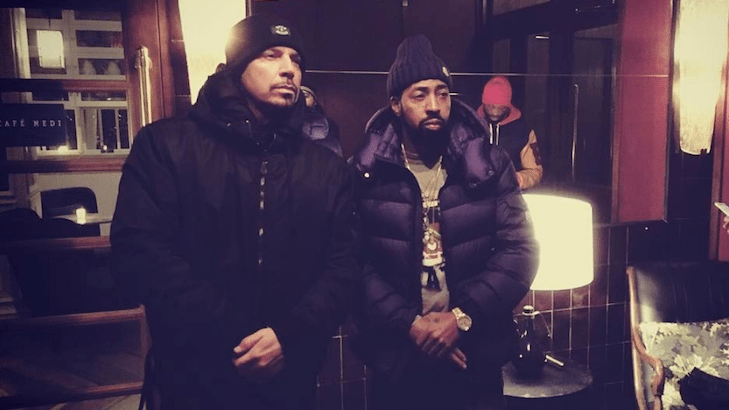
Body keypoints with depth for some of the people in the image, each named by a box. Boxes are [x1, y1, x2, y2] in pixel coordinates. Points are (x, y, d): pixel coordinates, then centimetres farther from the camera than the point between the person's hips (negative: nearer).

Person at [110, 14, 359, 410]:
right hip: (195, 377, -2)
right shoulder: (166, 145, -3)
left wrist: (290, 336, -16)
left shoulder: (328, 168, 6)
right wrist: (233, 336, -18)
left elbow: (343, 266, 1)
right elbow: (140, 250, -12)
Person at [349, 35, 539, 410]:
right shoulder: (366, 172, -4)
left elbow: (519, 249, -6)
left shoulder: (488, 165, -1)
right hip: (395, 358, -1)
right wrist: (408, 323, -16)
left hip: (476, 357, 1)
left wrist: (461, 317, -14)